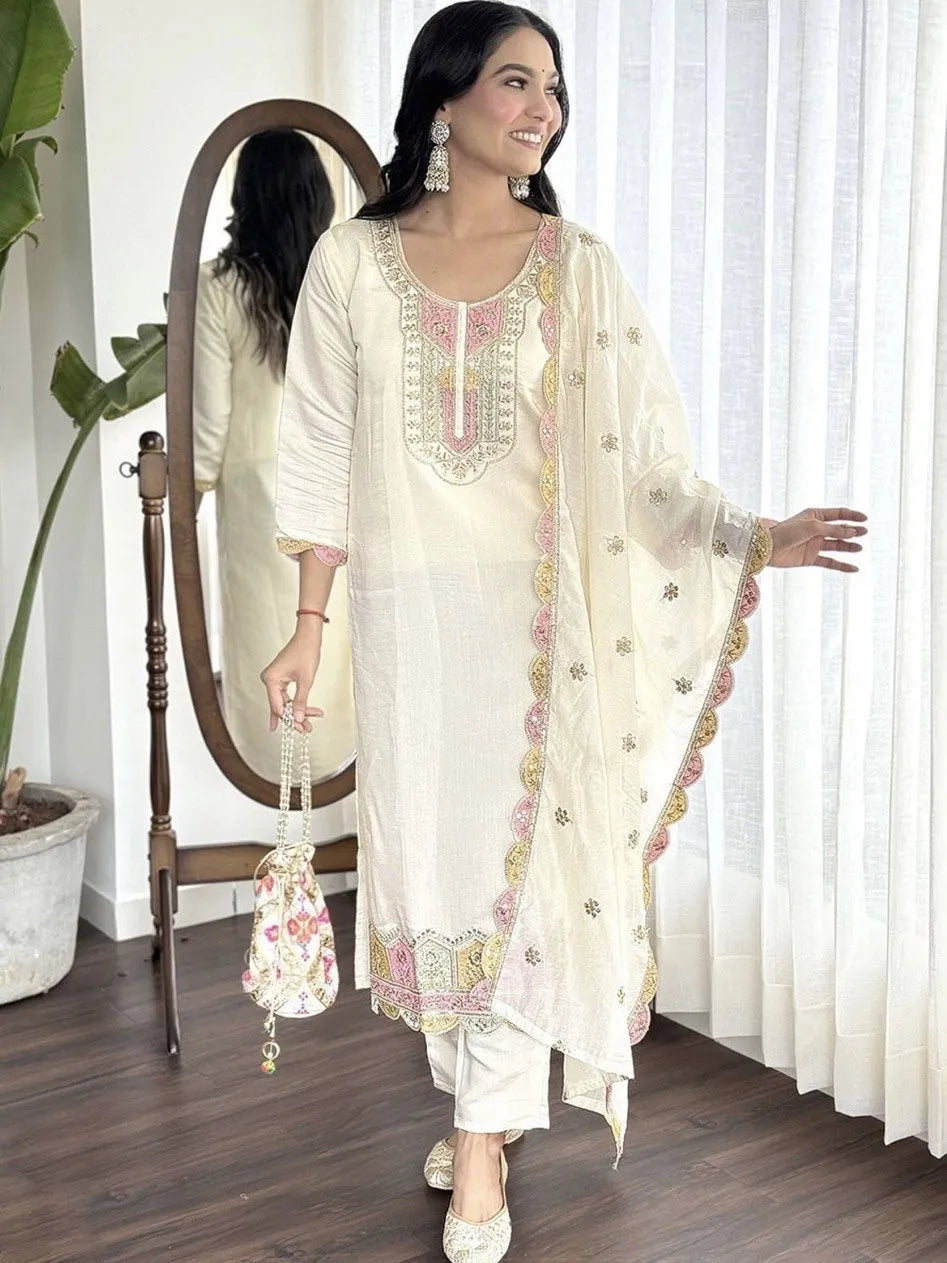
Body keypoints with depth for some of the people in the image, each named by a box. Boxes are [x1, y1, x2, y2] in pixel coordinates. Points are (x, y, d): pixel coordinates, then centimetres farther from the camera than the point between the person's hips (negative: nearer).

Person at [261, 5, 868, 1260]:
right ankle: (486, 1100, 29)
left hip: (535, 611, -1)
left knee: (515, 859, 2)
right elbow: (323, 459, 4)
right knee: (431, 854, 9)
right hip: (408, 611, 2)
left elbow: (643, 455, -5)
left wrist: (752, 536, -21)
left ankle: (478, 1146, 16)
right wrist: (308, 624, 3)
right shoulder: (354, 262, 1)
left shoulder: (577, 267, -1)